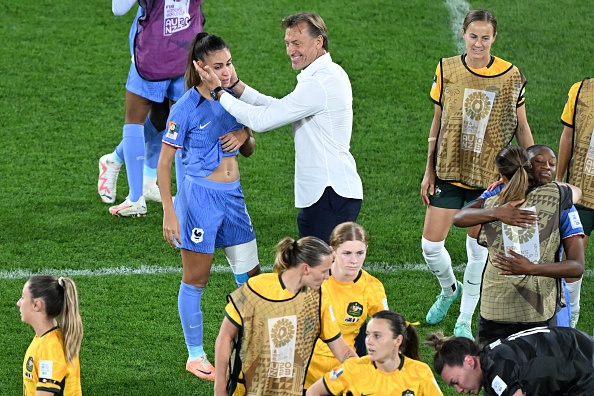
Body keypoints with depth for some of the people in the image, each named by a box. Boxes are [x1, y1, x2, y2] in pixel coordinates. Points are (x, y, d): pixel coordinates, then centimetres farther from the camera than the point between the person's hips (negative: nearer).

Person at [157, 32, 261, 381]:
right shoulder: (187, 108, -12)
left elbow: (249, 150, 18)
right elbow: (164, 162, -9)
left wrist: (244, 135, -7)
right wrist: (169, 213, -13)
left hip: (233, 195, 6)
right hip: (200, 196, -6)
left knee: (252, 277, 8)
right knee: (195, 281, 3)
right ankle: (195, 356, 14)